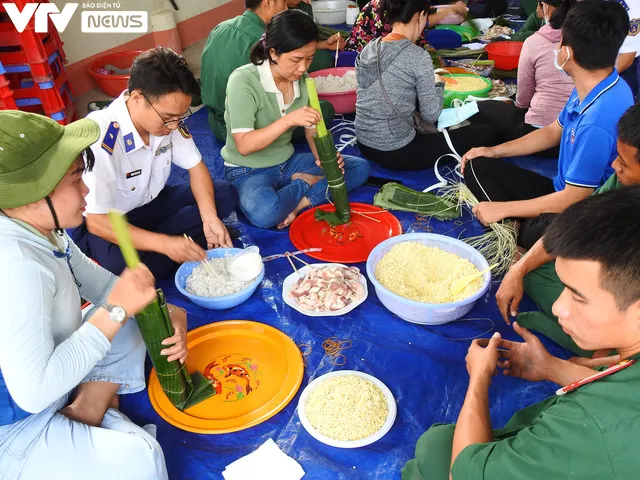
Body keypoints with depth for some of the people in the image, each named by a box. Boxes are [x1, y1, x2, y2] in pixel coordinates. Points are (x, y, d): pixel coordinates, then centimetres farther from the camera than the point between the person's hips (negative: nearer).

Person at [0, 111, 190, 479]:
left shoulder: (41, 229, -6)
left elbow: (98, 283, 3)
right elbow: (33, 392, -34)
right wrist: (117, 310, -30)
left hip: (39, 375, 9)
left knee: (132, 326, 7)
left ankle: (86, 412, 3)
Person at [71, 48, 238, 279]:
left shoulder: (168, 115, -16)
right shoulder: (100, 138, -33)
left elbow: (195, 166, -5)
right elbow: (97, 222, -29)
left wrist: (210, 218, -21)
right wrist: (165, 243, -37)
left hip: (152, 202, 6)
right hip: (107, 221, -5)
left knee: (225, 194, -11)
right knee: (118, 264, -38)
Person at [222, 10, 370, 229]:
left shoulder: (302, 80, -4)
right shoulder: (243, 81, -22)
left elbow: (312, 129, 0)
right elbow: (244, 145, -26)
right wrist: (289, 119, -37)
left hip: (287, 162, 6)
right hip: (248, 170, -6)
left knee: (360, 168, -4)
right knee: (264, 213, -40)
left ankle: (296, 204, -16)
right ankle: (306, 183, -9)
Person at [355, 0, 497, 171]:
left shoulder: (367, 50, 3)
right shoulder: (418, 57, -17)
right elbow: (431, 116, -12)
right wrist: (439, 84, 6)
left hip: (364, 145, 8)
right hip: (396, 153, -7)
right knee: (484, 132, 1)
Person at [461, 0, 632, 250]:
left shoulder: (598, 121, -33)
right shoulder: (592, 87, -4)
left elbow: (574, 198, -25)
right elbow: (553, 132, 14)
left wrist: (502, 208, -17)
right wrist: (494, 151, 7)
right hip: (564, 191, 9)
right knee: (477, 166, 2)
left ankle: (519, 236, -7)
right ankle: (520, 230, -9)